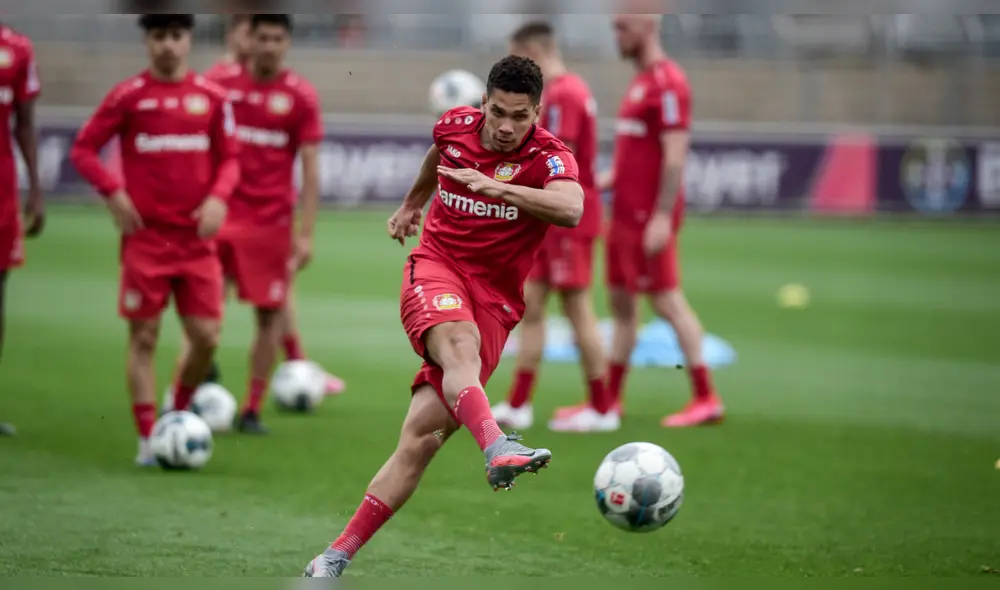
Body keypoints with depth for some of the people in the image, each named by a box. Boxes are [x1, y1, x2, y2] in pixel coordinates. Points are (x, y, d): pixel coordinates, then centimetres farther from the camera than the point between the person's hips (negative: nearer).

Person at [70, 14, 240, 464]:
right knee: (144, 338, -1)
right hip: (145, 237, -2)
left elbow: (229, 158, 10)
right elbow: (83, 149, 1)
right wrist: (113, 194, -12)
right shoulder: (127, 96, -2)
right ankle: (148, 440, 3)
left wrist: (218, 197, -8)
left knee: (206, 338, -1)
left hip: (196, 237, 2)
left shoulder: (211, 97, 4)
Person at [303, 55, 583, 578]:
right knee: (458, 341, -37)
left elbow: (571, 209, -32)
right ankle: (496, 447, -65)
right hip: (436, 266, 1)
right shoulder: (455, 125, 3)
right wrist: (413, 202, 45)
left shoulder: (548, 157, -9)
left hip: (495, 297, -1)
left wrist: (495, 186, -38)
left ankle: (336, 557, -10)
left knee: (423, 432, -13)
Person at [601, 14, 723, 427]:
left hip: (650, 216, -10)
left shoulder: (667, 83, -14)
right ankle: (610, 399, 17)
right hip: (627, 212, 10)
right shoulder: (641, 81, 16)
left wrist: (662, 217, -23)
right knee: (621, 303, 11)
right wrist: (606, 180, 13)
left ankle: (706, 399, -4)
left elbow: (675, 156, -19)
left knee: (667, 301, -8)